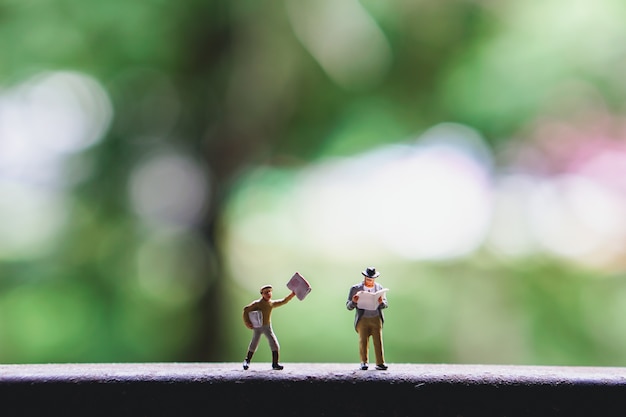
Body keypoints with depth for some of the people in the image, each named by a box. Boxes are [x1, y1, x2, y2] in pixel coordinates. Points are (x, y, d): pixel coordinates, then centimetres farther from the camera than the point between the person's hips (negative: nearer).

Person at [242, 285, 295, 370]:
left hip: (267, 327, 4)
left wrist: (292, 294, 4)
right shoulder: (257, 303, -13)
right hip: (257, 327, -4)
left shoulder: (272, 303, 1)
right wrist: (247, 322, -15)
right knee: (254, 344, 2)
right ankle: (247, 361, 25)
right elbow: (246, 310, -9)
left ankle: (275, 364, 0)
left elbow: (283, 301, 11)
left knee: (275, 345, -7)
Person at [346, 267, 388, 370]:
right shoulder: (355, 288, 3)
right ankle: (364, 363, 7)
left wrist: (381, 302, -18)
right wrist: (354, 302, -20)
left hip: (376, 318, 1)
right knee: (363, 341, -2)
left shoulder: (379, 288, 8)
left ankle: (380, 363, -2)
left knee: (378, 341, -4)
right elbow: (349, 306, 3)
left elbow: (385, 305, 6)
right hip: (362, 319, -1)